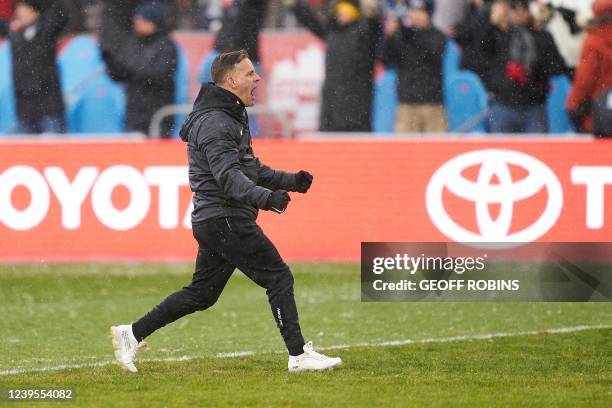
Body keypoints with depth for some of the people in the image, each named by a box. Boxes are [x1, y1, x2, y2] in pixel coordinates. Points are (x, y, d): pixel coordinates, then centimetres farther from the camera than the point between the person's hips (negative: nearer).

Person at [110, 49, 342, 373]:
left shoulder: (230, 117, 20)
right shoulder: (214, 123, -15)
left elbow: (251, 169, 27)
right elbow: (229, 176, -27)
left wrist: (290, 181, 15)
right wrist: (265, 197, -40)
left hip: (211, 222, 11)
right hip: (225, 220, -11)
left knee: (201, 294, 13)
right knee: (279, 279, -7)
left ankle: (132, 334, 15)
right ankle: (299, 355, -4)